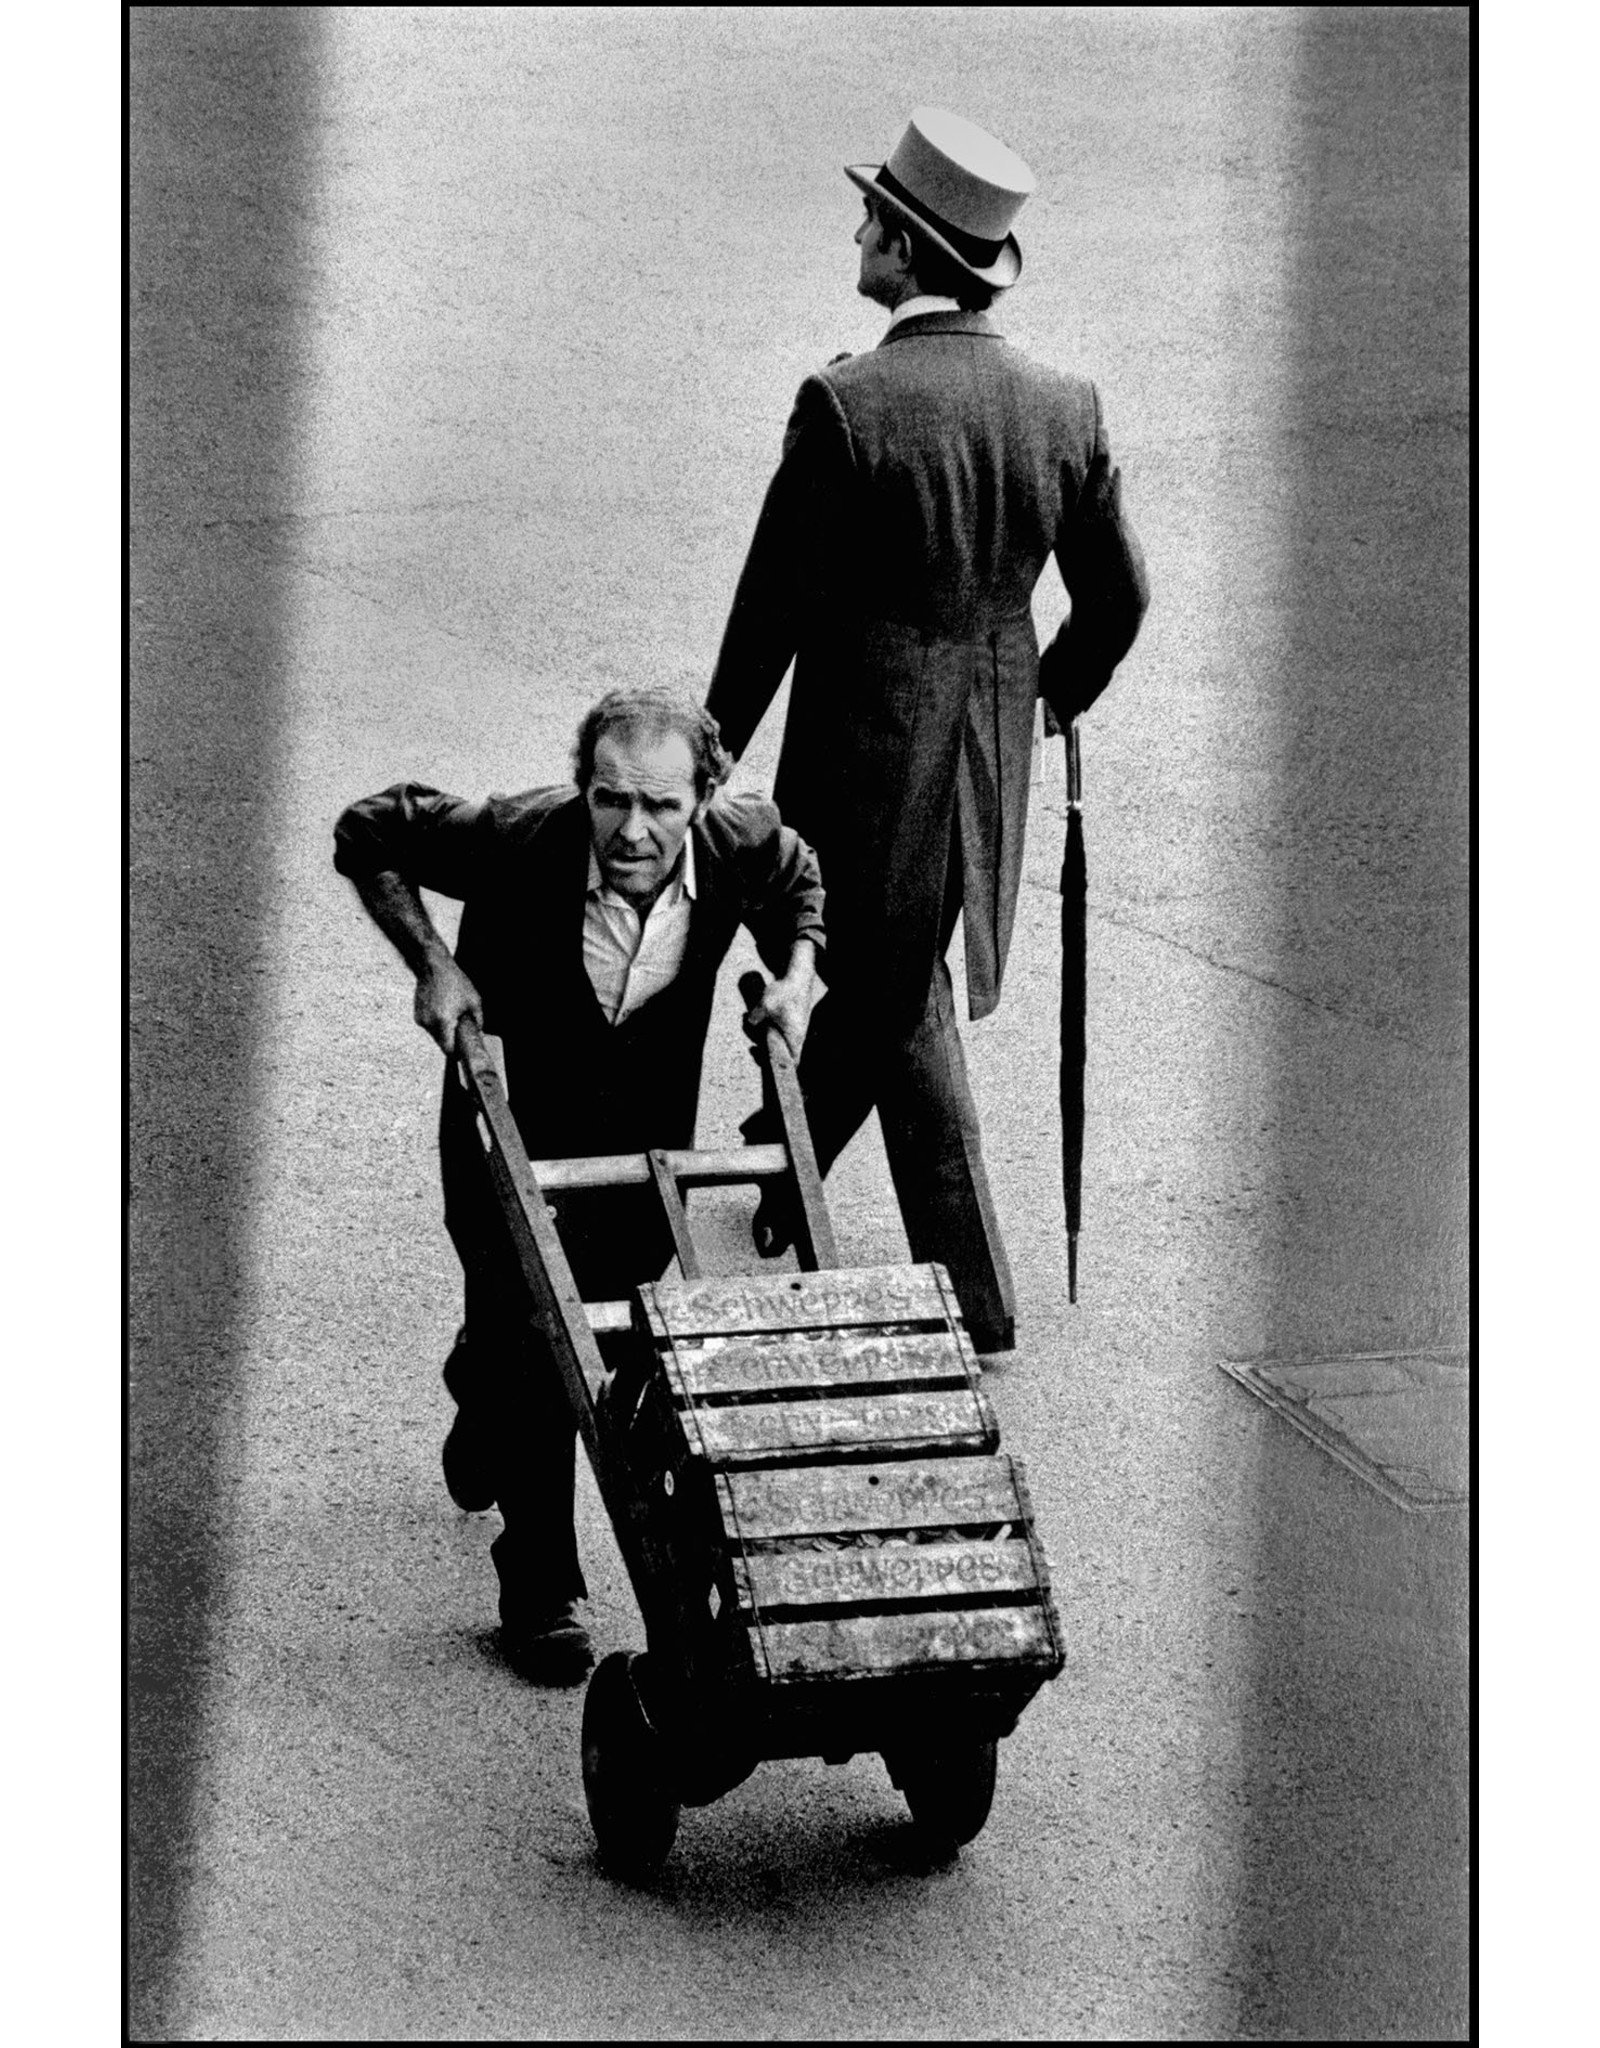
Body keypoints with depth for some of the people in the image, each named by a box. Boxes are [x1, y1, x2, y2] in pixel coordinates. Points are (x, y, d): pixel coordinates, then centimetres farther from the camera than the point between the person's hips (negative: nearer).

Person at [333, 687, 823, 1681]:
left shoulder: (742, 841, -22)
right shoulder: (517, 841, -32)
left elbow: (797, 884, 4)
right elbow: (367, 835, -16)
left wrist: (795, 976, -13)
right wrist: (433, 963, -24)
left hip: (646, 1135, 4)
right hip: (514, 1124, -4)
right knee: (527, 1343, -9)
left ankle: (485, 1406, 54)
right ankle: (540, 1591, 6)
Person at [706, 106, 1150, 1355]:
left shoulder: (845, 406, -19)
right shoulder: (1065, 410, -4)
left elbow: (774, 605, -14)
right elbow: (1118, 595, 5)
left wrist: (714, 752, -1)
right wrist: (1059, 689, 25)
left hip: (866, 747, -5)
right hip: (991, 756, 5)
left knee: (901, 1008, 6)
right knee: (872, 972, 23)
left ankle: (976, 1303, 7)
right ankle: (772, 1195, 43)